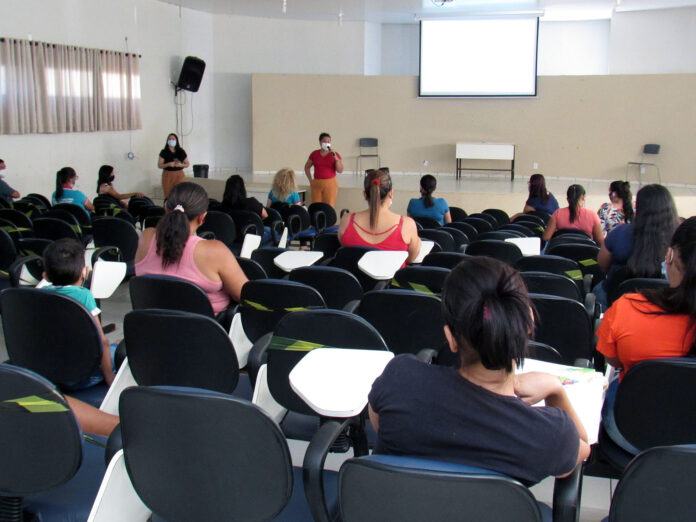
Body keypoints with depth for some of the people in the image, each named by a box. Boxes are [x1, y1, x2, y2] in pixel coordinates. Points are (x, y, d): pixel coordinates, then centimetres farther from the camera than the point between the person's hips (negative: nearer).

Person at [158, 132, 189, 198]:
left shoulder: (181, 152, 5)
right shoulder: (163, 152, 1)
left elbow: (187, 164, 10)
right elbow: (159, 165, -1)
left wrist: (181, 165, -11)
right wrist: (168, 164, -18)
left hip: (179, 175, 1)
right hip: (167, 175, -1)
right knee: (168, 195, -4)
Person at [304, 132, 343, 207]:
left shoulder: (335, 155, 2)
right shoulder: (314, 154, 6)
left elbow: (340, 170, -5)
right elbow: (307, 167, 19)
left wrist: (335, 157, -14)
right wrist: (310, 180, 10)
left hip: (330, 184, -2)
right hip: (316, 184, 2)